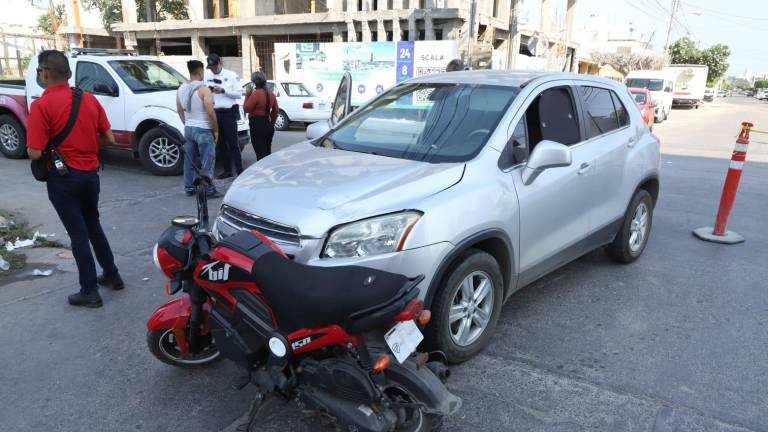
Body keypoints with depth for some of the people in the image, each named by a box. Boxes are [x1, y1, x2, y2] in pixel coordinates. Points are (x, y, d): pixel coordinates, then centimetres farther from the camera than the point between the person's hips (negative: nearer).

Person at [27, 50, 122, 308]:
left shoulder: (41, 105, -15)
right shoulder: (89, 99, 2)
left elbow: (35, 153, -18)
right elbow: (109, 139, 5)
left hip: (63, 177, -5)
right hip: (90, 173, 5)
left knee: (78, 233, 3)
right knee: (93, 226, 22)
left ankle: (89, 292, 11)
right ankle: (112, 275, 30)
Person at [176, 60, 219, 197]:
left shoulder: (181, 89, 7)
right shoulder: (203, 89, -15)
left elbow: (180, 110, 13)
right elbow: (210, 112, -19)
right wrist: (216, 130, -9)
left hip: (188, 129, 7)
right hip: (203, 130, -7)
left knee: (189, 160, 14)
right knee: (207, 161, 0)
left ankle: (189, 188, 21)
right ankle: (208, 189, 2)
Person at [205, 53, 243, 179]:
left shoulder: (231, 75, 1)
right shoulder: (207, 77, 13)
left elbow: (239, 94, -5)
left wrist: (223, 90, -15)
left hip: (229, 112, -5)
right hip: (214, 113, 5)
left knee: (233, 143, -8)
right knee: (220, 143, 7)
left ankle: (239, 170, -5)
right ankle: (227, 170, 16)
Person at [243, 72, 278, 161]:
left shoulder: (255, 93, -14)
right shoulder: (271, 93, 9)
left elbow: (246, 108, -9)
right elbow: (276, 110, 15)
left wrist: (247, 95, -2)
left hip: (257, 125, -8)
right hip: (268, 125, 8)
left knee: (261, 154, -6)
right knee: (267, 152, 15)